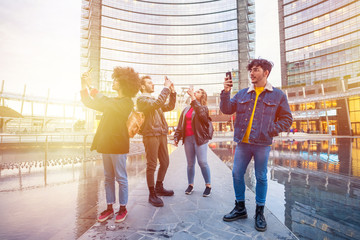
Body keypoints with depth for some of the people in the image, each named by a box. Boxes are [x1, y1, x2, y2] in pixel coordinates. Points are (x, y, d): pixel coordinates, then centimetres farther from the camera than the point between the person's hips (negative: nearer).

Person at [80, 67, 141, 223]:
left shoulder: (127, 102, -7)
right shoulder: (112, 102, 19)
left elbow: (105, 103, -23)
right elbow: (89, 103, 19)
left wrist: (92, 88, -13)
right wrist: (84, 86, 8)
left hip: (118, 145, -8)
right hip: (106, 144, 8)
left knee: (121, 178, 2)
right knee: (108, 178, 13)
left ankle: (123, 208, 16)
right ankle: (109, 208, 24)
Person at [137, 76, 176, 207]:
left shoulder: (154, 100, 22)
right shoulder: (142, 99, -6)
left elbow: (169, 107, 22)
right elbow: (157, 104, -24)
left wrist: (172, 91, 13)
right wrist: (166, 88, -17)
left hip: (161, 135, 9)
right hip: (150, 135, -8)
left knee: (165, 162, 14)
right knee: (151, 165, -2)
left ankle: (159, 188, 31)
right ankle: (152, 194, 10)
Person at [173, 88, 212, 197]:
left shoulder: (204, 108, 5)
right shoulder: (186, 109, 19)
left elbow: (201, 113, -21)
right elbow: (180, 124, 17)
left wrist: (193, 98, -20)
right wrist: (176, 137, 8)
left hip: (200, 138, -4)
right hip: (188, 138, 4)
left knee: (202, 162, -7)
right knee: (190, 163, 8)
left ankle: (208, 185, 7)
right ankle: (190, 185, 18)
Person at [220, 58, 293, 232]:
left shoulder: (278, 95, 3)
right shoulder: (242, 94, 9)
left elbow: (286, 119, 4)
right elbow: (227, 109, 2)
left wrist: (271, 131, -10)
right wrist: (226, 92, -11)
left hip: (262, 144, -2)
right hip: (242, 143, 3)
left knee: (261, 177, 8)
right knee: (237, 175, 7)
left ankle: (260, 212, 27)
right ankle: (240, 208, 27)